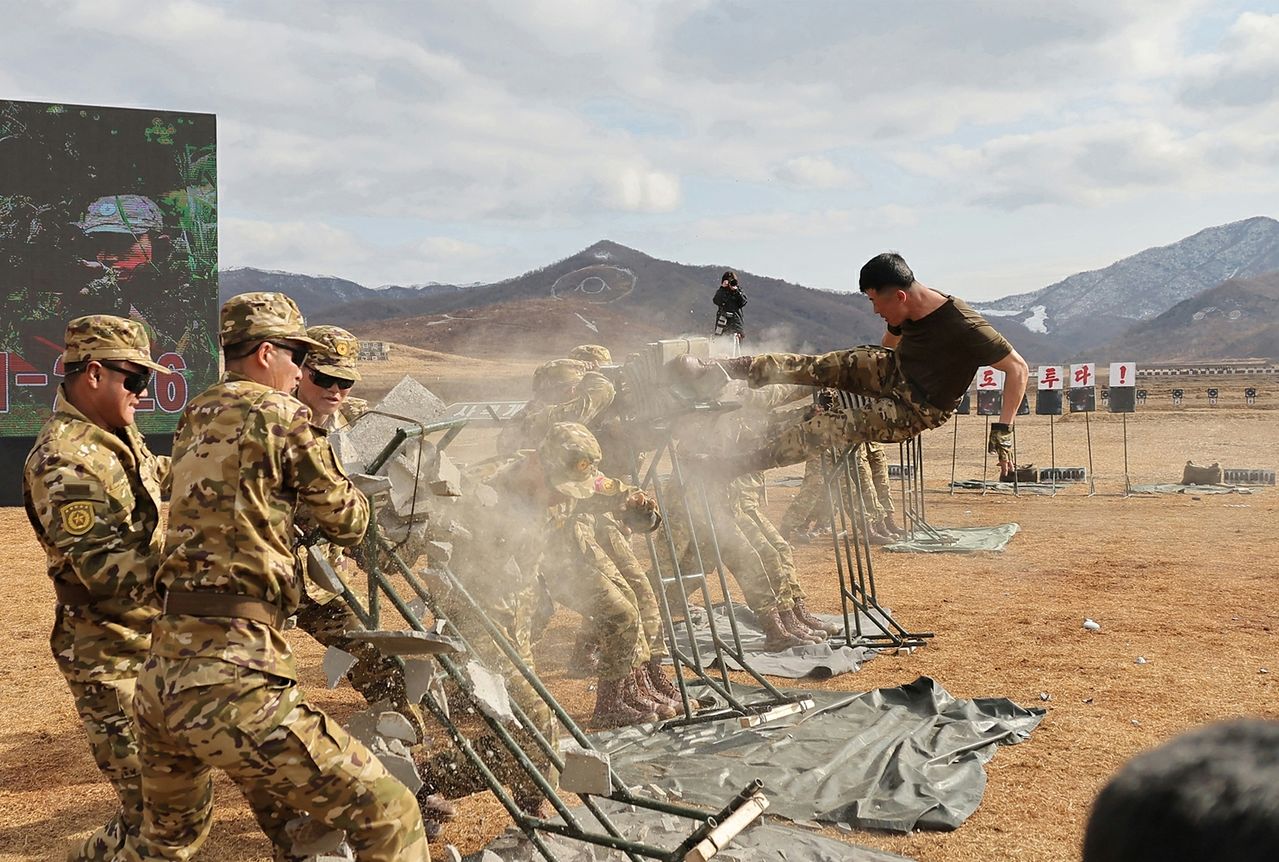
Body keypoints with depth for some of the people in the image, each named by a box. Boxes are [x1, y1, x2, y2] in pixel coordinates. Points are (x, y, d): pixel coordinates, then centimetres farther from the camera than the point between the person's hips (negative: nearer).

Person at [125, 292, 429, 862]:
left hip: (160, 677, 9)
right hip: (228, 684, -9)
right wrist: (353, 496, 22)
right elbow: (347, 524, 3)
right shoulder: (278, 414, -6)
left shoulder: (194, 419, 14)